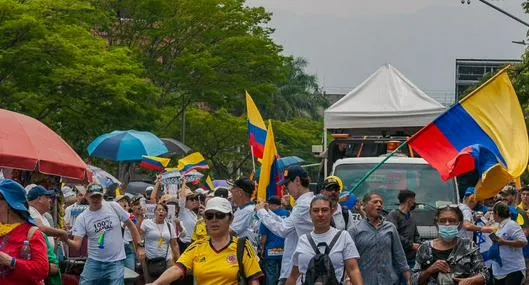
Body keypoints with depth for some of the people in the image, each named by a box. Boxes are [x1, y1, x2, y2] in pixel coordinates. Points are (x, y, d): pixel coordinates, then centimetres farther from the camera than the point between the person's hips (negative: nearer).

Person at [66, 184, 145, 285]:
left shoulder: (113, 207, -4)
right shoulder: (82, 218, -4)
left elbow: (130, 225, 6)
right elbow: (77, 245, -10)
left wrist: (138, 246, 3)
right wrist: (66, 240, -32)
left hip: (116, 262, -1)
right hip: (94, 262, 1)